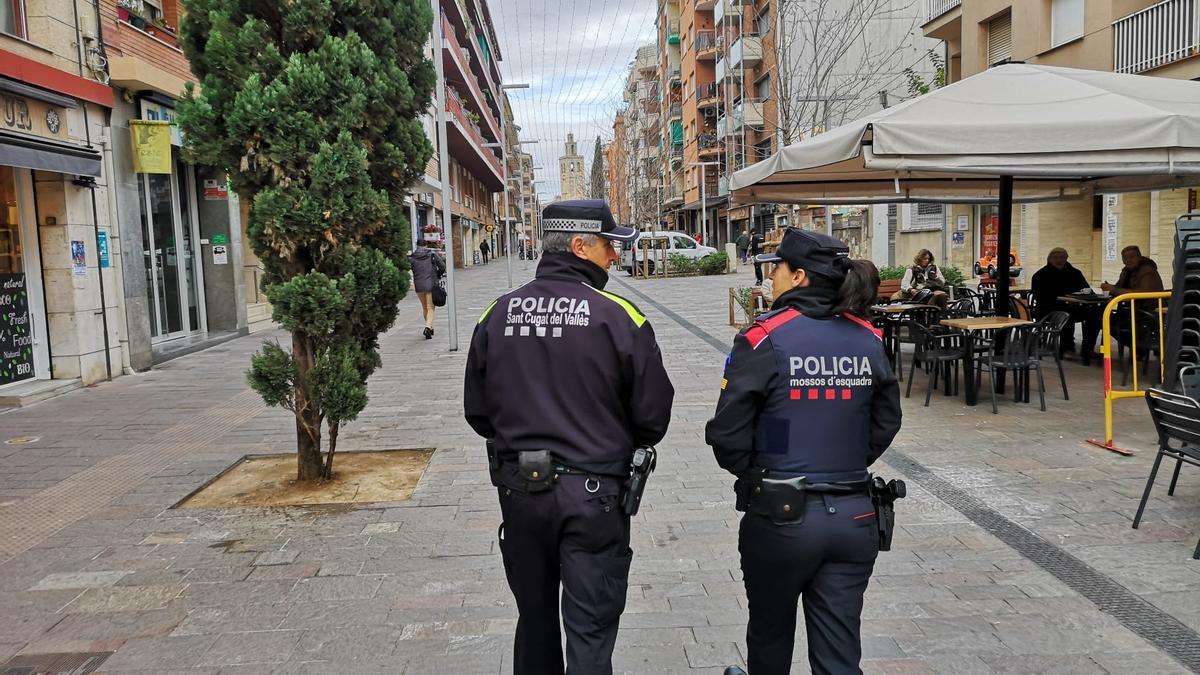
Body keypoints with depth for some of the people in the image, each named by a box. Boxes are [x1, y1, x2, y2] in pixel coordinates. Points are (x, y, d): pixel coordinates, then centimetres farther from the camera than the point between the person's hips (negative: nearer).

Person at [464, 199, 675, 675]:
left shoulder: (496, 315, -1)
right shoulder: (619, 317, -12)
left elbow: (478, 412, 6)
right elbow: (653, 417, -9)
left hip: (518, 489, 4)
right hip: (591, 493, -4)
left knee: (534, 619, 22)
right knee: (589, 632, 8)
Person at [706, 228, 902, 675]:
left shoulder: (765, 339, -14)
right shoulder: (868, 340, 0)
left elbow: (728, 434, -13)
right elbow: (886, 422, 9)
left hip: (780, 516, -3)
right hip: (854, 516, 4)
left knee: (770, 635, 22)